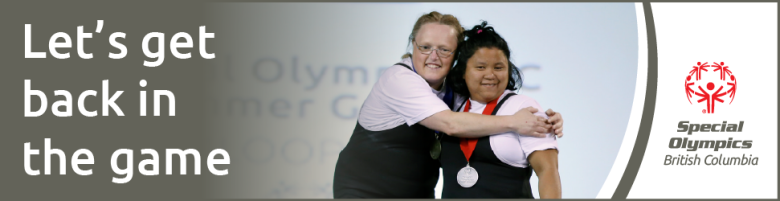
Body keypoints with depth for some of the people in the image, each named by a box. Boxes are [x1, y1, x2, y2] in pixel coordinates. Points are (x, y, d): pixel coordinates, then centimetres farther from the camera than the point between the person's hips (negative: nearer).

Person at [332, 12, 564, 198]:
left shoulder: (452, 89, 2)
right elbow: (451, 124, -29)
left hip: (418, 193, 7)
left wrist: (545, 122, -19)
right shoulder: (399, 79, -20)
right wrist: (513, 123, -28)